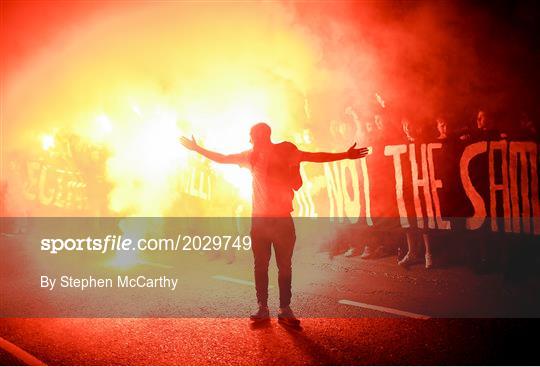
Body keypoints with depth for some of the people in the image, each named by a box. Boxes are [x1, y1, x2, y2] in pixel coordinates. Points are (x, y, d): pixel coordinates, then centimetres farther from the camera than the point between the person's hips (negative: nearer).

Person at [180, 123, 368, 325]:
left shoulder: (285, 151, 0)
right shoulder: (252, 155, 11)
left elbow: (316, 156, -4)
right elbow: (222, 158, 21)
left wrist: (345, 155, -13)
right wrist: (197, 148, 22)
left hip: (282, 219, -3)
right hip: (259, 218, 3)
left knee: (284, 266, -1)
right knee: (260, 265, 4)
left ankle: (285, 309, 6)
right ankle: (262, 308, 10)